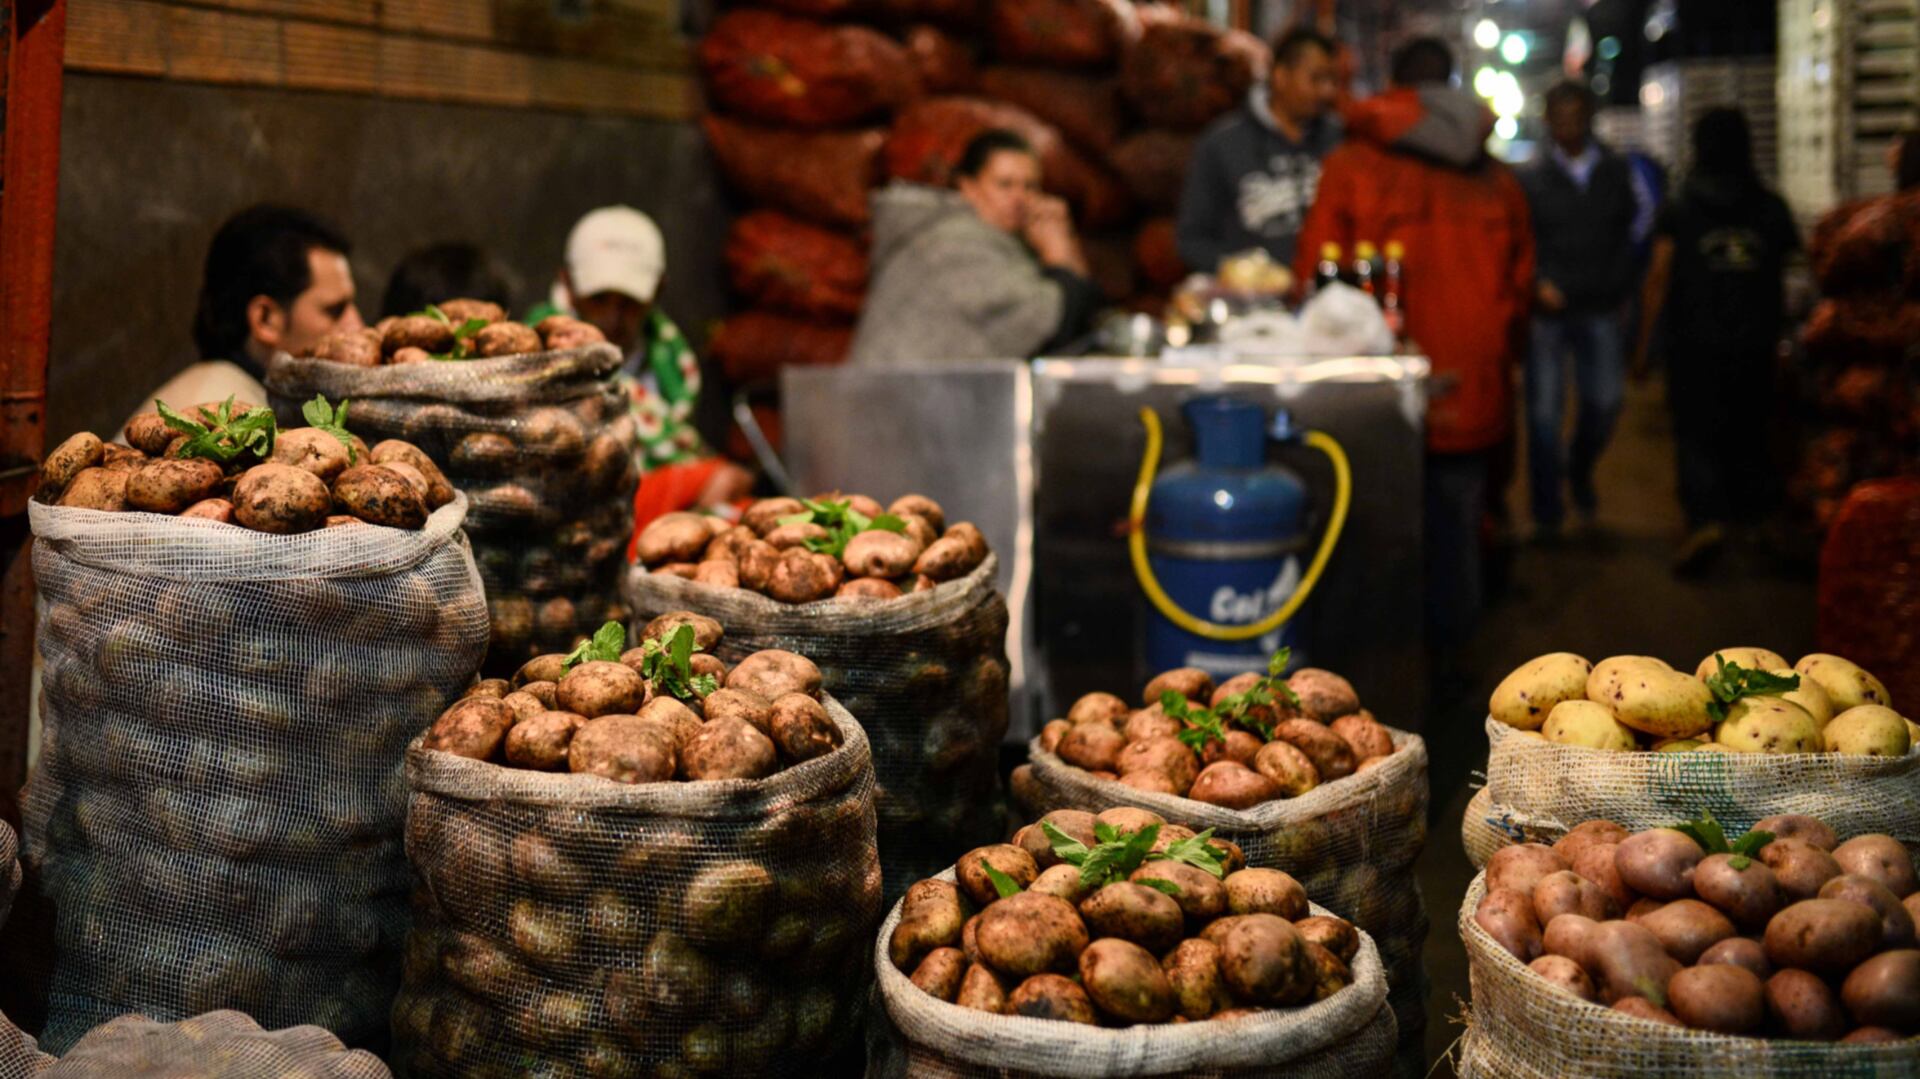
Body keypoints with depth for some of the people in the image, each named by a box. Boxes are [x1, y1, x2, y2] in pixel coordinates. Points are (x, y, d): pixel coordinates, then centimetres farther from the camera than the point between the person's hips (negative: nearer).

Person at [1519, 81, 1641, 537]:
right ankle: (1547, 511, 7)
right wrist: (1537, 286, -15)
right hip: (1547, 308, -2)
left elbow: (1628, 236, 15)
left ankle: (1580, 470, 29)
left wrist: (1620, 287, 7)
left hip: (1599, 310, 2)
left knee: (1605, 401, -2)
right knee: (1544, 410, -1)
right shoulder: (1532, 179, 3)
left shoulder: (1616, 172, 11)